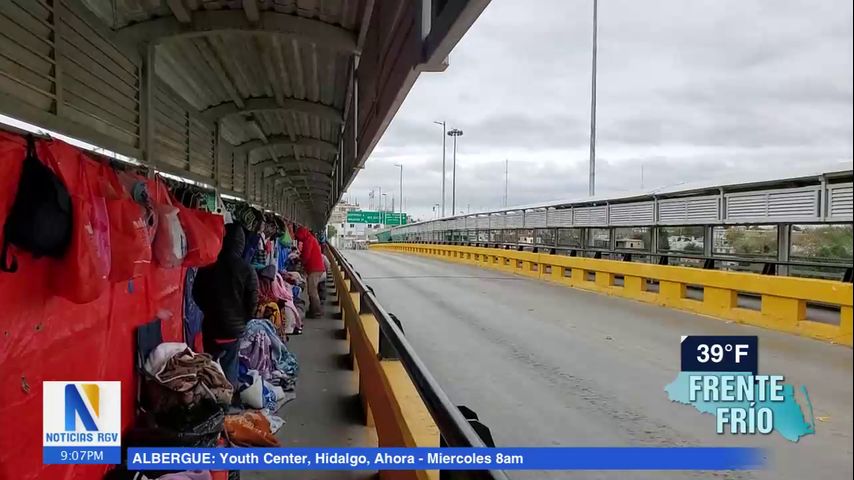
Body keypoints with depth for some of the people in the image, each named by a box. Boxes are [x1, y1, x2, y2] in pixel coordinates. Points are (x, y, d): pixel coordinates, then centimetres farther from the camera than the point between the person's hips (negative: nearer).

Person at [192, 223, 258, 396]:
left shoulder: (207, 266, -6)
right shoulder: (247, 269, -13)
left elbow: (197, 294, 3)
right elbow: (253, 301, -9)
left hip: (211, 324, 2)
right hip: (234, 325, -1)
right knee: (230, 367, 11)